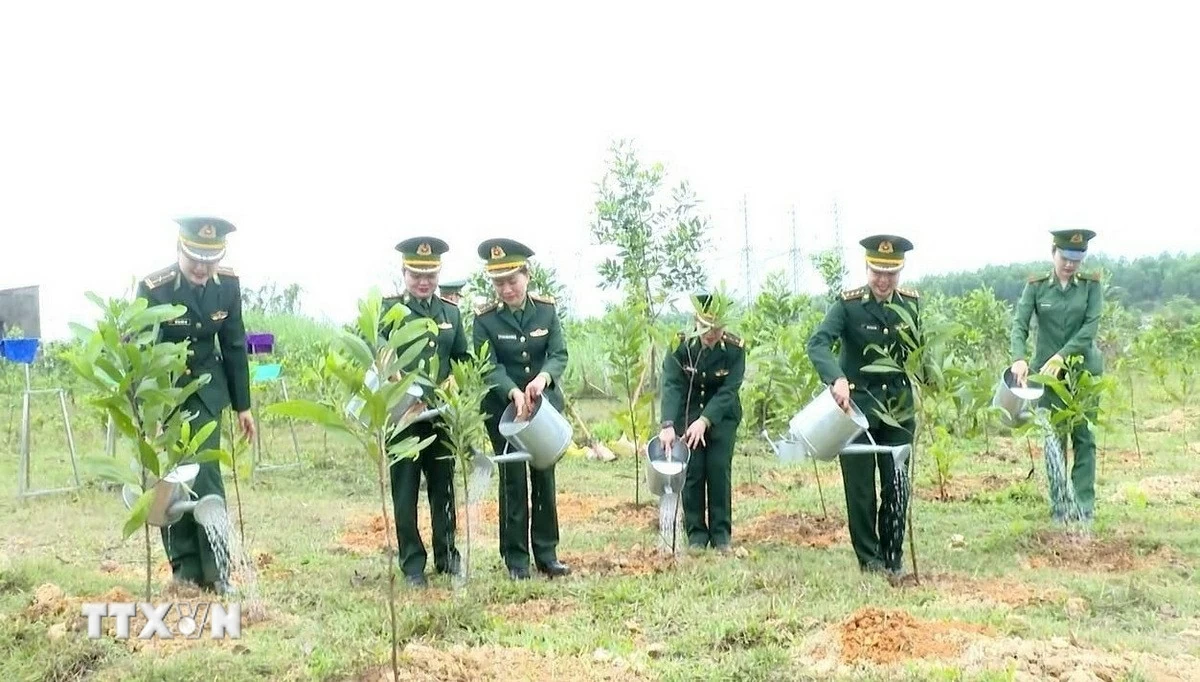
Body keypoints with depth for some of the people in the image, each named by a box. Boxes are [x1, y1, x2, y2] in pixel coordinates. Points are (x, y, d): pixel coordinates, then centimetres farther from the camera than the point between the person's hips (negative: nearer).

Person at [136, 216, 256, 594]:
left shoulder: (228, 284, -8)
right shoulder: (154, 287, -20)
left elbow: (234, 345, 3)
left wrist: (242, 405, 6)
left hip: (206, 389, 2)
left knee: (205, 476, -8)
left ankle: (215, 569, -3)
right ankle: (186, 567, 9)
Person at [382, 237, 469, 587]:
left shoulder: (450, 311, 10)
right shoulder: (387, 310, -2)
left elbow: (464, 359, 16)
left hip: (441, 414, 4)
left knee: (444, 488, 11)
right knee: (405, 492, 3)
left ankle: (447, 555, 25)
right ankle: (413, 565, 12)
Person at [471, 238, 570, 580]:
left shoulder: (547, 309, -2)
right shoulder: (484, 318, -8)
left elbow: (559, 355, -7)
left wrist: (542, 378, -28)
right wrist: (515, 393, -31)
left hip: (545, 405, 3)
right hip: (504, 408, -2)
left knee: (545, 478, 8)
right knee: (513, 482, 0)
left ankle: (547, 554, 17)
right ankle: (516, 559, 9)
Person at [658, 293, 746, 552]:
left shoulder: (735, 348, -18)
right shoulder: (681, 345, -18)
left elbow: (728, 391, -20)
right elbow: (672, 385, -23)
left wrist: (705, 421, -33)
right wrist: (667, 425, -36)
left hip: (721, 414, 0)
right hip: (687, 412, 0)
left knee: (719, 469, -8)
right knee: (692, 471, -5)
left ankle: (721, 534, 3)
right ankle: (696, 534, 5)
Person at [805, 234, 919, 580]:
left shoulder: (911, 302, 1)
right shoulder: (848, 304, -13)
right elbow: (817, 343, -26)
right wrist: (837, 378, -41)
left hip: (898, 406, 3)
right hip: (856, 404, -3)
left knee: (898, 485, 4)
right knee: (860, 487, 3)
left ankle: (893, 557, 18)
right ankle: (869, 558, 17)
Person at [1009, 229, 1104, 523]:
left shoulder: (1091, 285, -1)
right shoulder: (1036, 286, -1)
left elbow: (1091, 326, -10)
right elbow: (1020, 324, -10)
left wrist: (1061, 356, -21)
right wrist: (1019, 358, -28)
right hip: (1047, 371, 0)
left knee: (1083, 437, 2)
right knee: (1054, 438, 4)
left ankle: (1084, 504, 6)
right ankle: (1059, 504, 10)